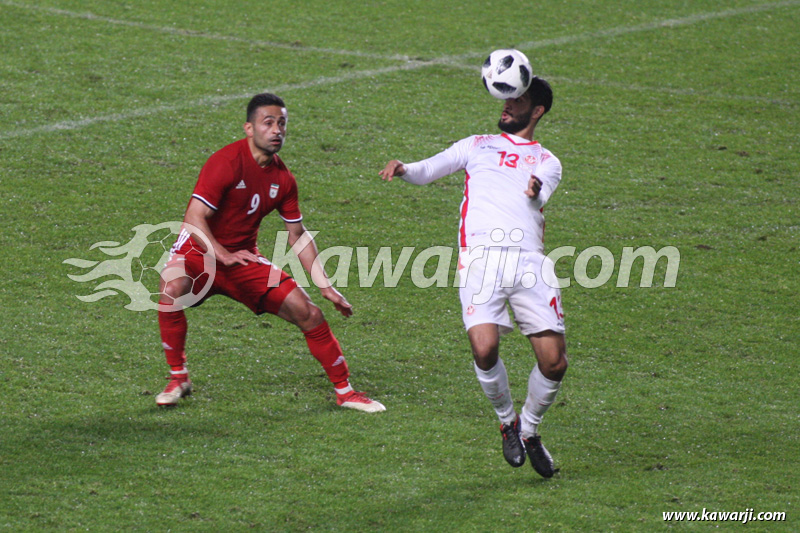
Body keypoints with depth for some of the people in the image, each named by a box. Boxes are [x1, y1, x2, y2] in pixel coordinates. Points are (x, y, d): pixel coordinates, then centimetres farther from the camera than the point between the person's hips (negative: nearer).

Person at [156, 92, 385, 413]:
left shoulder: (283, 178, 0)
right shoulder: (227, 162, -20)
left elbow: (297, 235, 11)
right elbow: (194, 218, -25)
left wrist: (325, 285, 7)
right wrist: (224, 256, -37)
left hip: (244, 257, 5)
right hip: (199, 253, -5)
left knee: (308, 313, -3)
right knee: (173, 289, -37)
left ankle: (344, 390, 14)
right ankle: (178, 378, -17)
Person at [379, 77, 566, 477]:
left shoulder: (546, 162, 23)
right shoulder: (478, 146, 26)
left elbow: (539, 196, 1)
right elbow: (426, 171, 19)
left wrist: (536, 189, -25)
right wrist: (402, 168, -4)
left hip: (531, 261, 1)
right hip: (482, 255, -1)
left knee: (554, 361, -9)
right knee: (485, 350, -22)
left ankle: (529, 429, 19)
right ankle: (507, 421, 7)